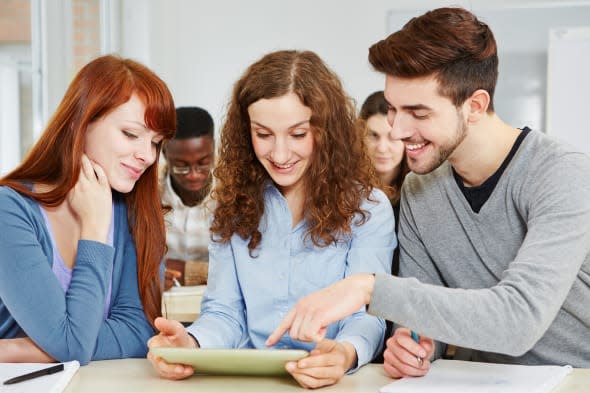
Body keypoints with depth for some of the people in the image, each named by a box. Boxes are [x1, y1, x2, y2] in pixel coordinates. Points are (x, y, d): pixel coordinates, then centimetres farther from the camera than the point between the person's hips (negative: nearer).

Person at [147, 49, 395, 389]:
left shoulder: (368, 208, -2)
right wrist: (192, 344, -18)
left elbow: (366, 315, -9)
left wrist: (345, 354, -32)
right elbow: (225, 312, 5)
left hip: (334, 384, -2)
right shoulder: (233, 206, 8)